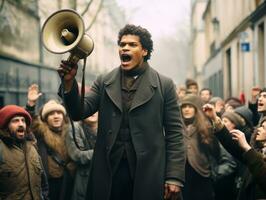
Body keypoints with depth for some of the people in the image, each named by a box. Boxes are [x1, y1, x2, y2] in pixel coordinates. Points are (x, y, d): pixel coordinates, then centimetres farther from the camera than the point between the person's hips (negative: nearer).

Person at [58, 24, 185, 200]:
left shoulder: (164, 85, 3)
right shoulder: (104, 82, 10)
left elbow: (174, 133, 0)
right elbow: (79, 112, 1)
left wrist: (174, 178, -7)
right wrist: (69, 82, -17)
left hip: (147, 174, -2)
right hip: (108, 172, 2)